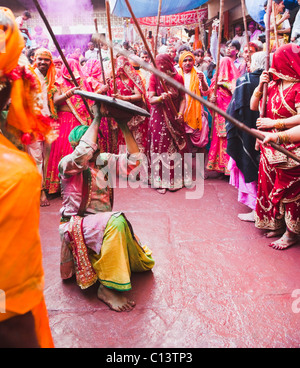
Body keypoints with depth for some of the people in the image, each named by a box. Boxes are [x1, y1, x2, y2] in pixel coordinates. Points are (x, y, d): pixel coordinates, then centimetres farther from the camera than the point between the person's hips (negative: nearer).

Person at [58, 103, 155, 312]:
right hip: (75, 225, -6)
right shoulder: (67, 164, -10)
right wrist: (97, 118, -26)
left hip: (102, 222, 6)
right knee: (116, 221, -38)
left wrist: (123, 125, -9)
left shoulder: (104, 160, 6)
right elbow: (82, 153, -33)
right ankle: (107, 287, -28)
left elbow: (133, 159, -3)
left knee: (145, 264, 0)